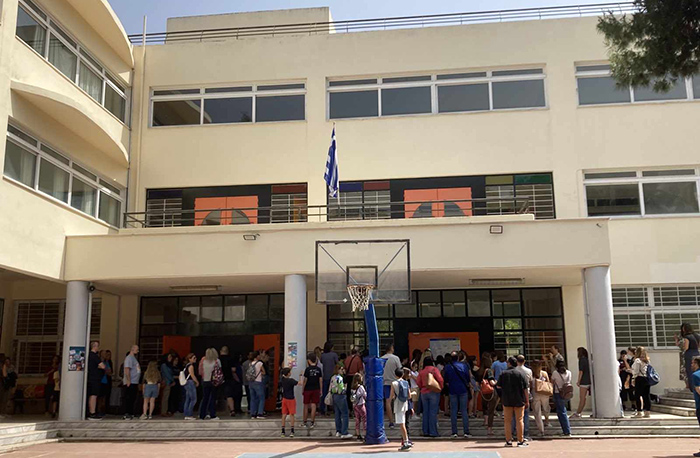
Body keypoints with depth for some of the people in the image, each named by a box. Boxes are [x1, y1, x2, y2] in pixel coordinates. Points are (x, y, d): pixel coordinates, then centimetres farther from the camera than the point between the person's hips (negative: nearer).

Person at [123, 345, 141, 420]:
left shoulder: (134, 358, 21)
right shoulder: (129, 358, -9)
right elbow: (127, 369, -18)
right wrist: (128, 380, -23)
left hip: (135, 383, 10)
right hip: (130, 383, -10)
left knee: (132, 399, 10)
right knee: (128, 399, -8)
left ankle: (130, 414, 14)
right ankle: (126, 414, -7)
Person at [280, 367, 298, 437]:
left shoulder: (282, 379, -1)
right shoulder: (291, 380, -19)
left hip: (284, 399, 5)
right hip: (291, 399, -5)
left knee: (284, 415, 9)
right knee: (291, 415, 1)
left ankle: (283, 431, 11)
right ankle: (292, 431, 0)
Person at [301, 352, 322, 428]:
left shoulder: (308, 369, -12)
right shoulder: (318, 369, -2)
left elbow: (305, 380, -9)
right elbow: (320, 380, 2)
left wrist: (302, 389, 3)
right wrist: (320, 390, 10)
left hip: (308, 389, -2)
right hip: (316, 389, 2)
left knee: (306, 406, 10)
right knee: (313, 406, 5)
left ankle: (305, 422, 18)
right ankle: (312, 422, 7)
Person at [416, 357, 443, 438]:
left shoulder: (421, 372, 6)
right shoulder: (434, 369, -6)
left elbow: (419, 383, 7)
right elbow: (440, 379, -13)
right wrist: (440, 388, 1)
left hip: (423, 393, 4)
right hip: (433, 392, -4)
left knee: (425, 412, 10)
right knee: (433, 412, -3)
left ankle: (425, 431, 12)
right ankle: (433, 432, -4)